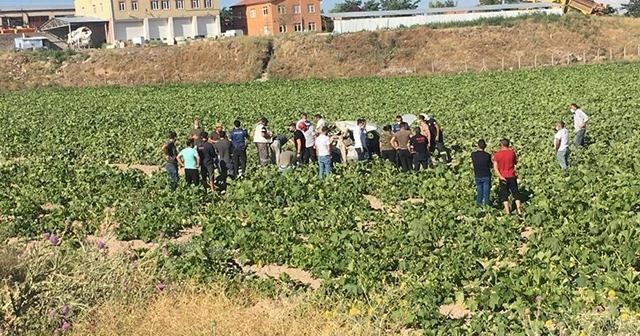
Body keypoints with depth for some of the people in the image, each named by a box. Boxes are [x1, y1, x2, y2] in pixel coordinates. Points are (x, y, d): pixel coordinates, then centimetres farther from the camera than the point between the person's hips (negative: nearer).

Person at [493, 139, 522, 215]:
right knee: (516, 193, 11)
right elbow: (515, 162, 12)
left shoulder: (497, 154, -7)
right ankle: (519, 210, 8)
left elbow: (495, 167, -12)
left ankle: (508, 211, 8)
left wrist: (501, 177, -13)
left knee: (504, 194, 8)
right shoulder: (512, 152, -5)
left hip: (503, 177, -1)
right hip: (512, 176, 1)